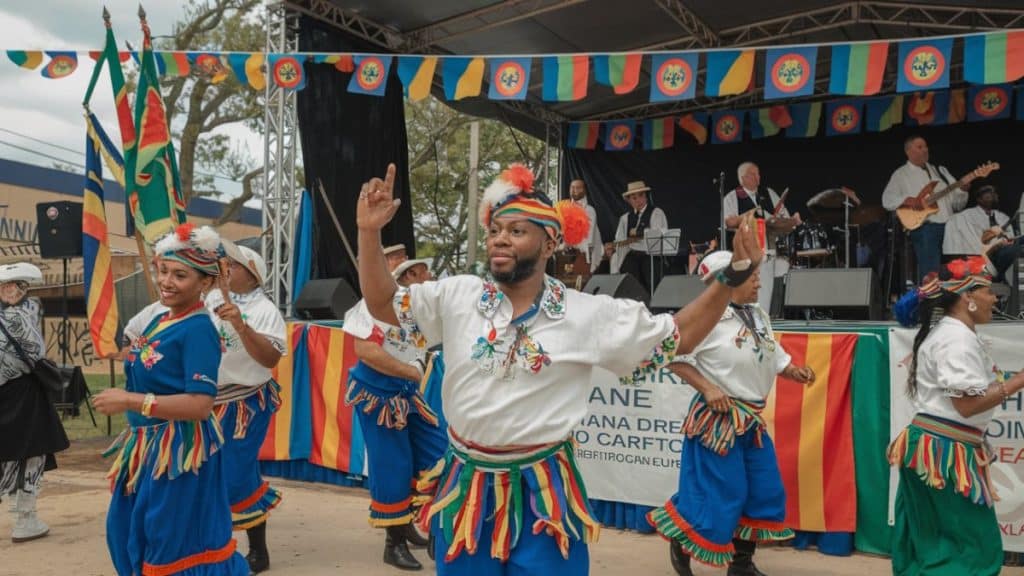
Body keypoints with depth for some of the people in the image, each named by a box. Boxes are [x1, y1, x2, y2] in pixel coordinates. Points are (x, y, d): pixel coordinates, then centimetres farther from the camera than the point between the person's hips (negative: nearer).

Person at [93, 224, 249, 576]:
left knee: (177, 547, 3)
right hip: (147, 446, 9)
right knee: (129, 532, 21)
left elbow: (200, 405, -26)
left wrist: (130, 401, -23)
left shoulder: (199, 329, -19)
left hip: (180, 450, -9)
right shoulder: (159, 321, 8)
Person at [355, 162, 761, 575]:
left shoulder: (590, 314, -7)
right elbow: (383, 304, 4)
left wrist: (733, 277, -10)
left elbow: (678, 337, -1)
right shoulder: (456, 297, -1)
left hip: (543, 494, -2)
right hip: (466, 487, 3)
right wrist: (370, 231, -8)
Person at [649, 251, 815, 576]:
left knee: (766, 492, 11)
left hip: (753, 418, 9)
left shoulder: (759, 315, 11)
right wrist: (707, 388, -20)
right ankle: (681, 545, 22)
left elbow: (775, 358, 16)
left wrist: (794, 372, -4)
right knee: (721, 494, -3)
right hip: (719, 417, -9)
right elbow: (674, 357, -15)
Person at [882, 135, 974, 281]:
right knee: (931, 273, -11)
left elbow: (957, 203, 17)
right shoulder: (901, 174, 6)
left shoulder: (940, 171, 21)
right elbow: (887, 200, -7)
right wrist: (908, 201, -21)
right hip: (924, 227, -5)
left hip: (950, 226, 5)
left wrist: (963, 187, -3)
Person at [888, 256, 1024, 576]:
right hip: (945, 450, -11)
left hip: (936, 446, 11)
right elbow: (968, 404, -22)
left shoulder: (949, 333, 17)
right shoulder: (958, 338, -16)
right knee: (976, 545, -4)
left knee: (932, 542, 14)